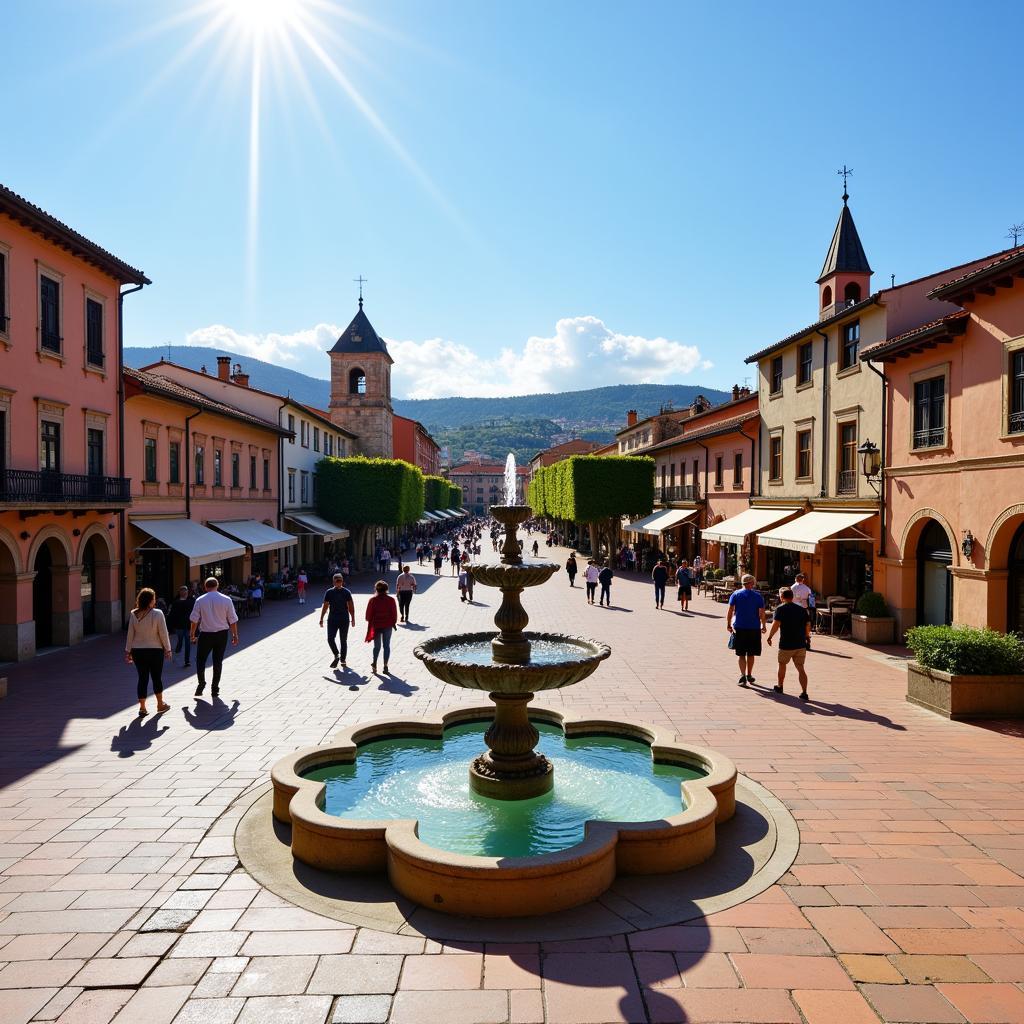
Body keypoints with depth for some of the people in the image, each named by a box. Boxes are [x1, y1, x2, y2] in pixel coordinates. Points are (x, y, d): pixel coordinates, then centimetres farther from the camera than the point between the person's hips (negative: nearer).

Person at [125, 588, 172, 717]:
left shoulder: (133, 614, -3)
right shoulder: (157, 614, -13)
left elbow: (130, 634, 1)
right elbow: (163, 633, -10)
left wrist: (128, 651, 9)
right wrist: (167, 649, 0)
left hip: (138, 651, 3)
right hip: (155, 650, -3)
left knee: (142, 678, 9)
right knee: (157, 677, 12)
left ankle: (142, 708, 10)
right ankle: (160, 705, 24)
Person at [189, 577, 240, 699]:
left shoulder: (200, 600, -6)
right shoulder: (226, 600, -5)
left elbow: (194, 620, -3)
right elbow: (232, 620, -1)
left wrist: (192, 634, 9)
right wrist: (235, 635, 8)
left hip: (206, 634, -1)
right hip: (222, 634, 1)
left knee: (200, 660, 15)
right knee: (218, 662, 9)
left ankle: (201, 684, 3)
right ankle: (215, 690, 13)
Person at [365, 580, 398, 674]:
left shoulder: (373, 600, -8)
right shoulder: (391, 599, -6)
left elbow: (369, 614, -2)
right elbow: (394, 613, -1)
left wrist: (370, 622, 16)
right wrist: (393, 623, 12)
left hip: (376, 625, 0)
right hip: (387, 625, 0)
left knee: (377, 646, 13)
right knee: (386, 645, 8)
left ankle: (374, 664, 2)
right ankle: (385, 666, 5)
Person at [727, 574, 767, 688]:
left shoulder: (736, 594, 0)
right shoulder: (758, 596, 0)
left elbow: (730, 610, -4)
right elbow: (762, 613, -3)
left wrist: (728, 624, 4)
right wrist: (763, 626, 8)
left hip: (739, 627, -1)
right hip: (754, 628, 1)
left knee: (741, 654, 2)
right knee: (751, 654, 16)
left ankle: (743, 675, -14)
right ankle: (749, 675, 26)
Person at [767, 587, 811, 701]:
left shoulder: (781, 609, -7)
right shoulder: (802, 609, 7)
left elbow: (776, 624, -16)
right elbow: (808, 625, 7)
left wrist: (770, 637, -6)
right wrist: (807, 637, 22)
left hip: (786, 644, -3)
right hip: (801, 644, 3)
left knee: (782, 664, 18)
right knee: (800, 668, 4)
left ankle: (780, 686, 33)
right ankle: (804, 692, -6)